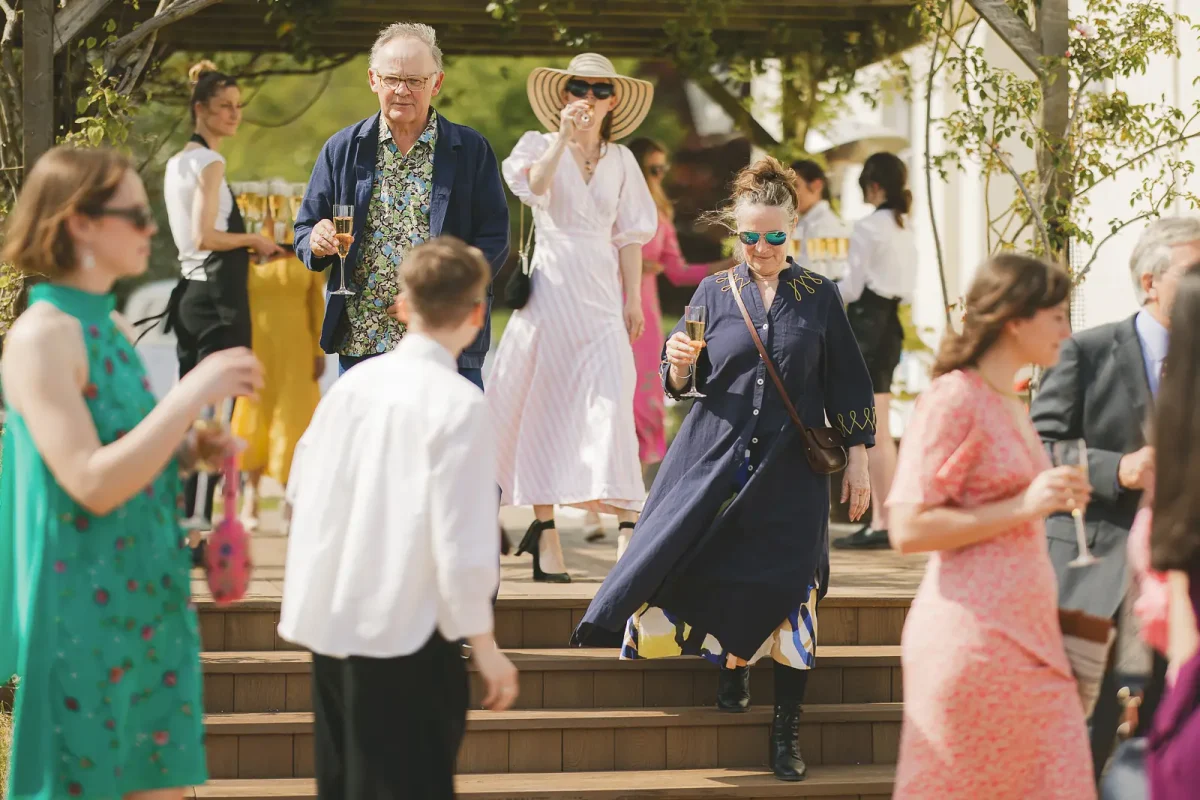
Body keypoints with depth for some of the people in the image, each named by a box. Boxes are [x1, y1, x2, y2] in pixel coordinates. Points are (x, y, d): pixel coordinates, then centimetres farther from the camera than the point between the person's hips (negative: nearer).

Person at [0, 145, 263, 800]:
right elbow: (91, 486, -23)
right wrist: (193, 391, -22)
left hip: (151, 601, 8)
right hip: (84, 617, -8)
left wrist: (195, 449, 3)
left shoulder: (111, 326, 11)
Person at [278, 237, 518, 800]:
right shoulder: (459, 403, -15)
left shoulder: (352, 382, 3)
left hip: (325, 623, 6)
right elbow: (463, 544, -17)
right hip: (402, 636, -6)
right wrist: (485, 648, -6)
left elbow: (299, 490, 15)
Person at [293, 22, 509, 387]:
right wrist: (317, 242, -12)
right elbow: (305, 229, 13)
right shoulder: (342, 149, 9)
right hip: (361, 343, 2)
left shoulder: (471, 150, 4)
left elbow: (494, 239, 0)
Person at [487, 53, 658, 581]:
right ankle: (545, 530, 4)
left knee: (610, 404, -11)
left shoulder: (621, 161, 13)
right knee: (546, 405, -1)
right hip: (551, 285, -2)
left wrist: (633, 299, 7)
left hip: (601, 292, 2)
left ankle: (627, 526, -17)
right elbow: (533, 185, -17)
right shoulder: (540, 145, 5)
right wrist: (564, 136, -25)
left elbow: (630, 235, 13)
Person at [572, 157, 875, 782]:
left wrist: (858, 461, 4)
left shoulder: (819, 297, 4)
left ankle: (786, 731, 1)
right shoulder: (715, 294, 5)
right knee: (719, 575, -1)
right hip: (715, 459, 1)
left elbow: (847, 384, 8)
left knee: (785, 589, -5)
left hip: (790, 470, -1)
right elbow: (678, 384, 4)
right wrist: (679, 368, -19)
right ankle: (733, 667, 29)